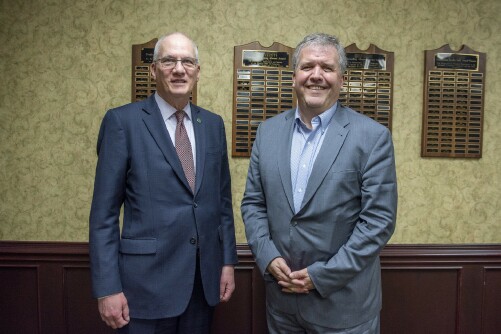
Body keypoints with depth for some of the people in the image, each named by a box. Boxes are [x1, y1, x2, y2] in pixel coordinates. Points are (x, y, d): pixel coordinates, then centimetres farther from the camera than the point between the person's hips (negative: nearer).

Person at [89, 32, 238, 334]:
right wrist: (107, 287, -9)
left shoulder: (213, 124, 6)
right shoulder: (123, 121, -7)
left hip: (206, 279, 4)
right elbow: (104, 212, -7)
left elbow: (223, 199, 9)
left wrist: (228, 261, 7)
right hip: (147, 279, -4)